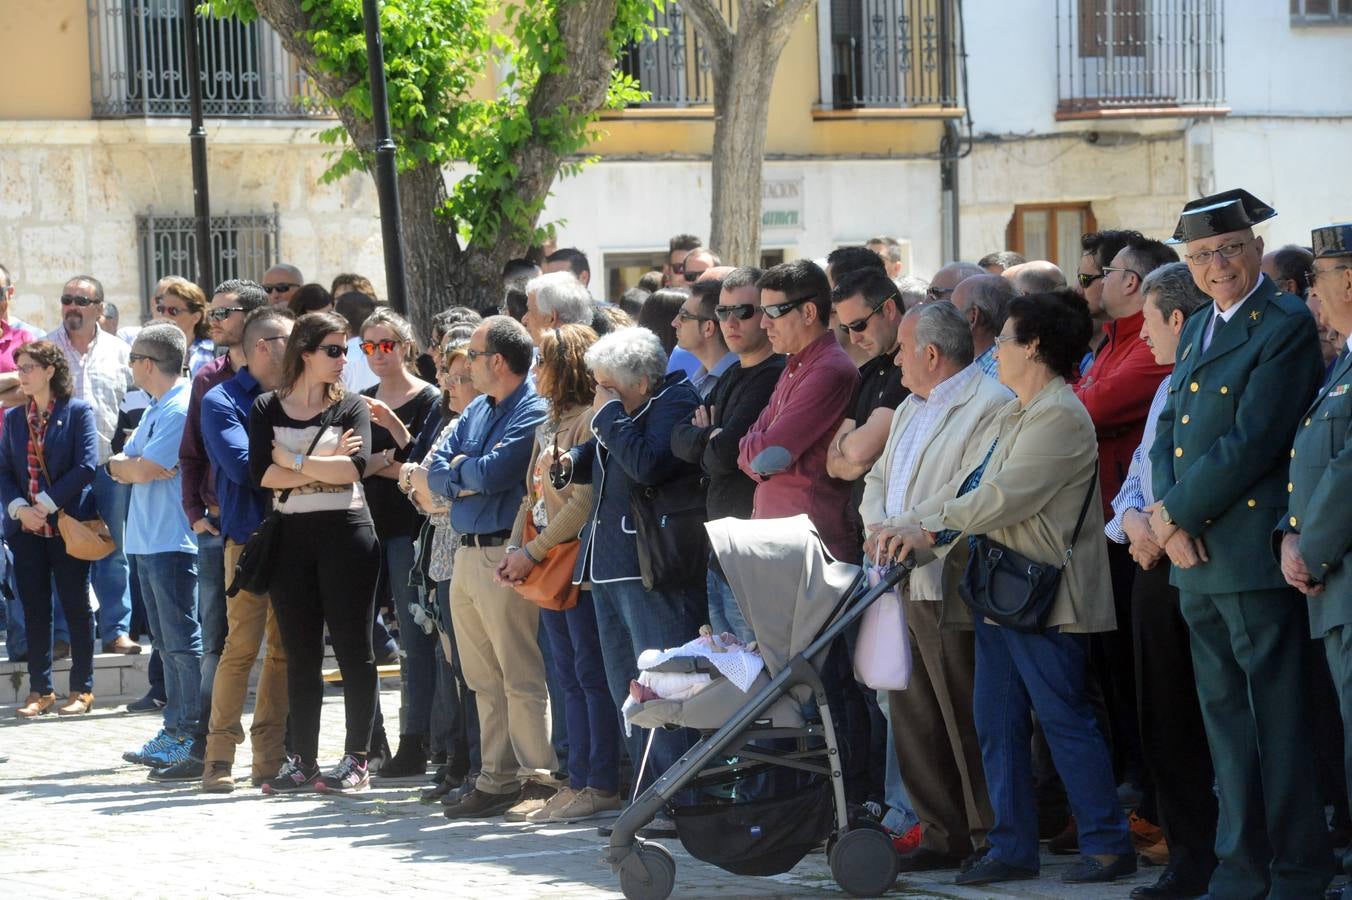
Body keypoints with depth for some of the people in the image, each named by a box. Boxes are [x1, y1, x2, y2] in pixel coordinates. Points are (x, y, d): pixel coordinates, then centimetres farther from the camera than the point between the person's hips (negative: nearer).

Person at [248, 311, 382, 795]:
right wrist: (324, 466, -11)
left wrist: (293, 460, -10)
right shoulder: (267, 409, 6)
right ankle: (302, 761, 11)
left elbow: (355, 467, -14)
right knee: (299, 653, 6)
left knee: (353, 648, -1)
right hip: (290, 537, 2)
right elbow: (261, 474, -8)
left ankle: (356, 760, 3)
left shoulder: (351, 407, 4)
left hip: (345, 535, -2)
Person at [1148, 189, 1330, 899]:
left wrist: (1176, 512, -10)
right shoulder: (1197, 329, 17)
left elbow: (1250, 442, -17)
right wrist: (1171, 522, -1)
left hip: (1254, 557, -8)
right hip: (1196, 559, 8)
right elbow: (1169, 433, 15)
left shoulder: (1287, 327, -10)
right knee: (1224, 715, 12)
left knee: (1278, 720, -4)